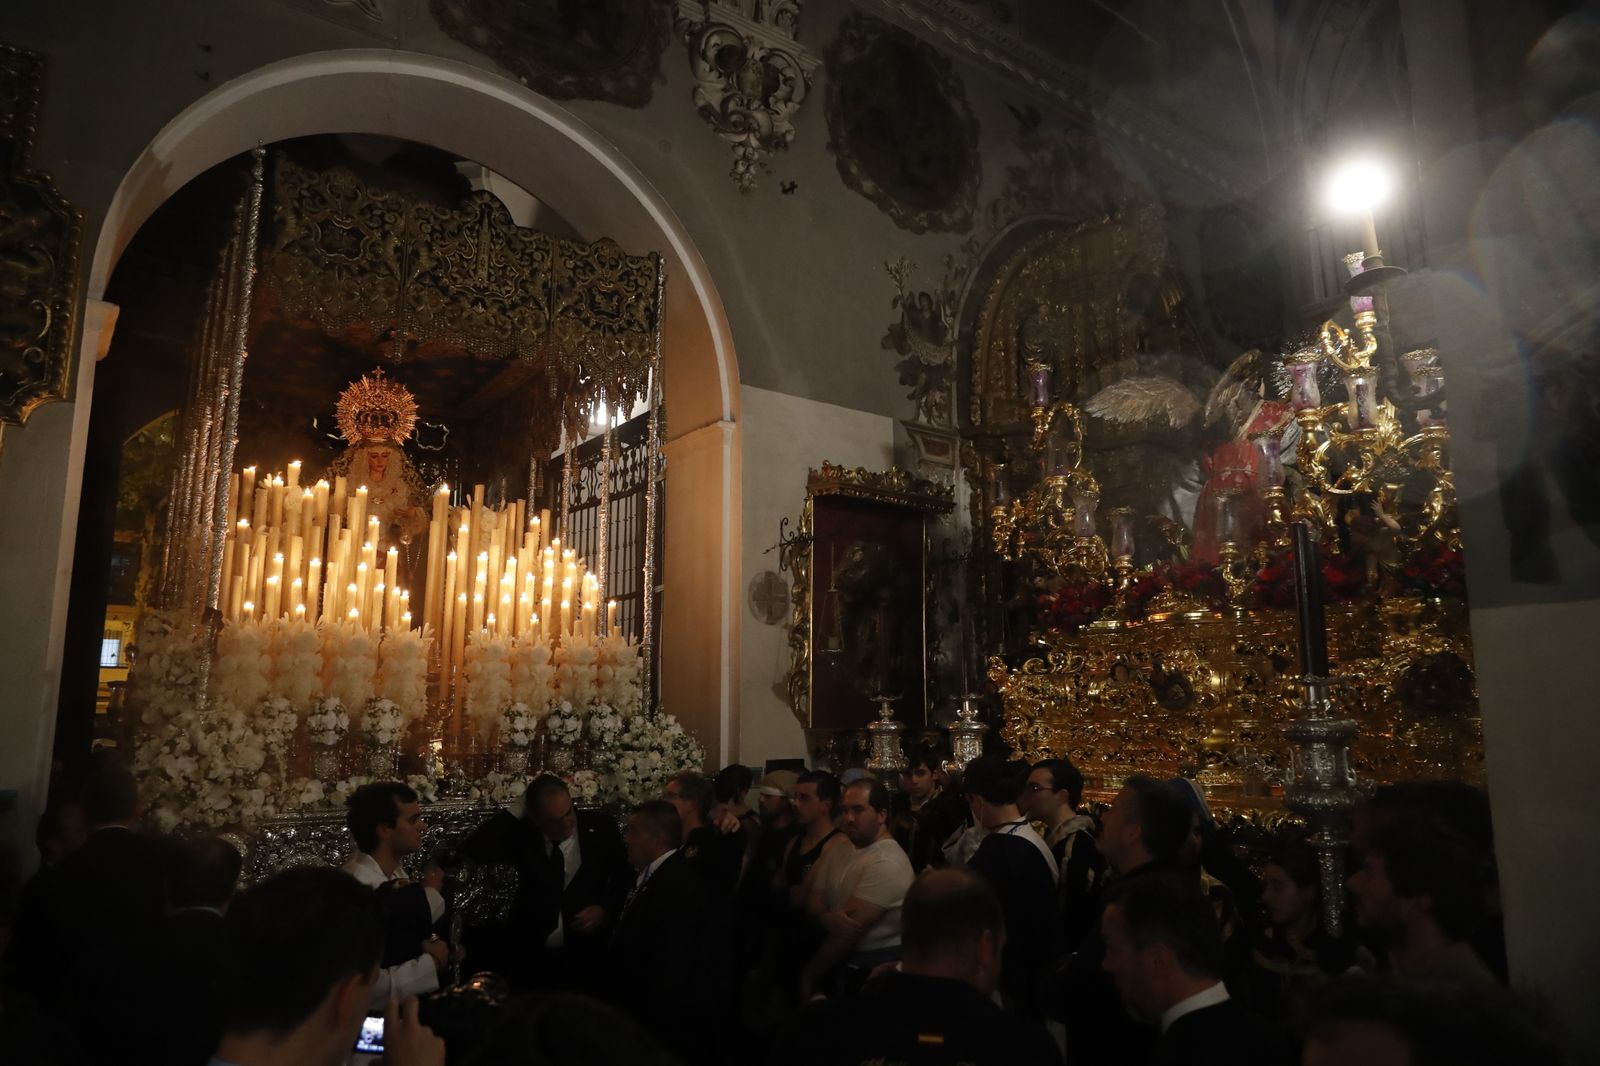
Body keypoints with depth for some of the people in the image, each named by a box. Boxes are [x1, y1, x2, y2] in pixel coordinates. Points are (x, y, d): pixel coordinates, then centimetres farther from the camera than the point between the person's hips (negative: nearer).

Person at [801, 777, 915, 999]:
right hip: (844, 966, 7)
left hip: (875, 975, -7)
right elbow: (813, 903, 3)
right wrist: (827, 918, -21)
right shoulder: (843, 853, 8)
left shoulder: (886, 863, -21)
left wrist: (810, 974, -13)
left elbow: (851, 927, -22)